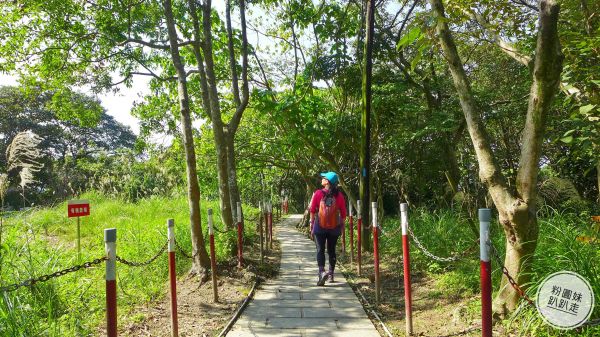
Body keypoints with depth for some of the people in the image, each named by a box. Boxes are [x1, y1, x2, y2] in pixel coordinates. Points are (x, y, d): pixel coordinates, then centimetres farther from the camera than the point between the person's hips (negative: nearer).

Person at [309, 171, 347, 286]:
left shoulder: (318, 193, -6)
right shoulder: (339, 195, -2)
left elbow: (312, 210, -3)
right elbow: (343, 213, 2)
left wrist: (311, 224, 7)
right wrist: (342, 225, 14)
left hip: (320, 226, -2)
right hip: (334, 227, 2)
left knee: (320, 250, -1)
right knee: (331, 250, 14)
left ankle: (322, 271, -19)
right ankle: (331, 273, 21)